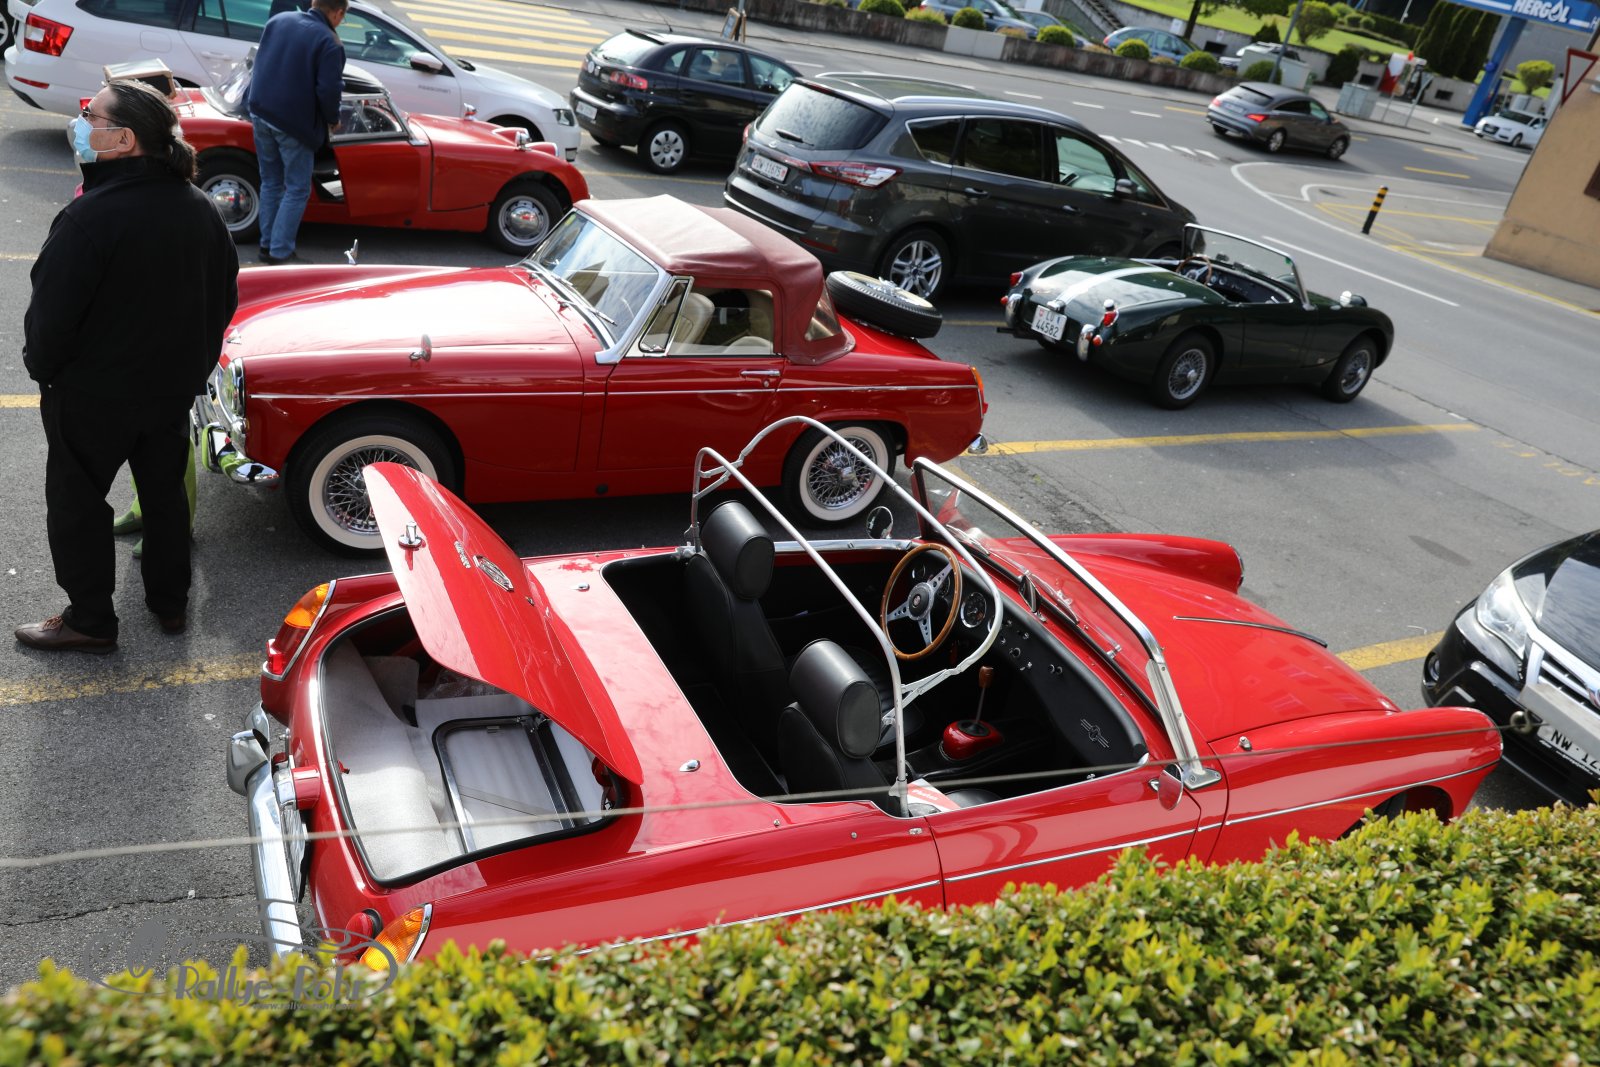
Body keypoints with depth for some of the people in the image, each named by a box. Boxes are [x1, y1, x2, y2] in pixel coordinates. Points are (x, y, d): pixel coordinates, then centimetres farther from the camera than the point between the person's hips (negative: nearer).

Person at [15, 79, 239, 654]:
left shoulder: (89, 217, -26)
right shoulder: (200, 210, -4)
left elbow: (52, 313, -21)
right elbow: (224, 299, 6)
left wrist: (42, 367, -2)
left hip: (92, 395, -6)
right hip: (174, 388, 6)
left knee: (76, 502, 11)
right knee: (165, 492, 20)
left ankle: (90, 619, 22)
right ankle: (170, 601, 34)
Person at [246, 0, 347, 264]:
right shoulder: (329, 43, -13)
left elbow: (259, 63, 17)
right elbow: (329, 90, -17)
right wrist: (333, 120, 1)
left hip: (260, 113, 7)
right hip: (293, 123, -6)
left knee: (271, 183, 19)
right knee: (297, 190, 4)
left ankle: (267, 245, 24)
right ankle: (280, 253, 1)